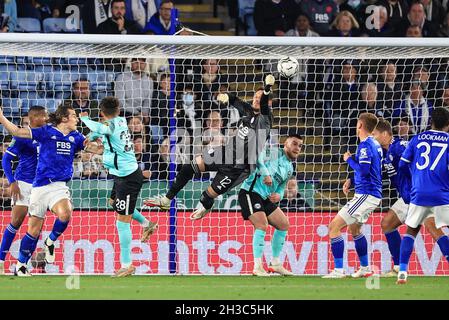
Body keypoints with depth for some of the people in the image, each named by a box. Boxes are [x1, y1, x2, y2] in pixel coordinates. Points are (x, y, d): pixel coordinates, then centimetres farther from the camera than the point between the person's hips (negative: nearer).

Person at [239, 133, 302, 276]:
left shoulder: (289, 168, 16)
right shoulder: (275, 153, -9)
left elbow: (281, 187, 22)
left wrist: (279, 195, -1)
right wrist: (265, 173, -36)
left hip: (266, 198, 9)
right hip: (250, 192, -9)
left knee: (283, 224, 10)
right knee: (262, 225, -22)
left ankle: (275, 264, 20)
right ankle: (257, 267, -19)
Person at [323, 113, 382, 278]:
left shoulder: (365, 145, -16)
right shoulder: (375, 144, 13)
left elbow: (364, 170, -24)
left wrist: (349, 159, -8)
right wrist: (351, 180, 12)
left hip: (365, 195, -10)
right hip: (373, 194, 10)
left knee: (334, 227, -11)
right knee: (354, 228, 30)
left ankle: (338, 270, -14)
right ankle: (365, 268, 35)